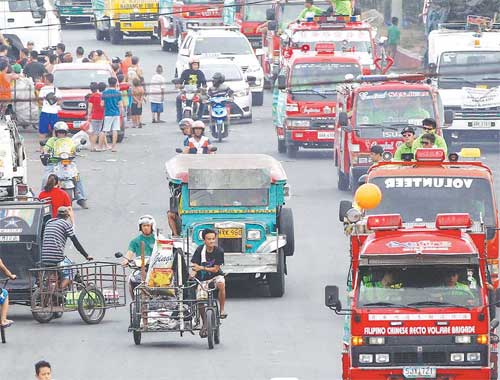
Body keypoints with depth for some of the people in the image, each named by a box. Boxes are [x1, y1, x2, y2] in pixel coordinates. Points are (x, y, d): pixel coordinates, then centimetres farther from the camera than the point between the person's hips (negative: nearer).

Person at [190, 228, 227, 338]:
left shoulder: (219, 251, -14)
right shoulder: (200, 250, -13)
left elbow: (216, 269, -13)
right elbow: (195, 266, -14)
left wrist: (202, 268, -23)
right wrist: (193, 273, -35)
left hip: (215, 275, -1)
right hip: (203, 278, 1)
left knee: (221, 284, -35)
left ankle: (222, 310, -22)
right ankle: (205, 323, 10)